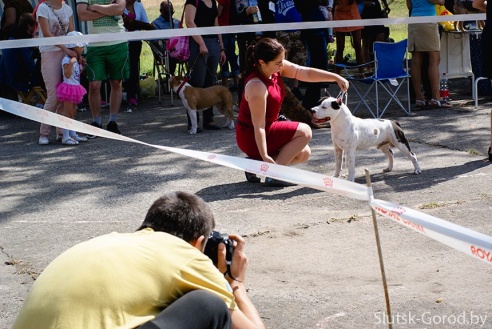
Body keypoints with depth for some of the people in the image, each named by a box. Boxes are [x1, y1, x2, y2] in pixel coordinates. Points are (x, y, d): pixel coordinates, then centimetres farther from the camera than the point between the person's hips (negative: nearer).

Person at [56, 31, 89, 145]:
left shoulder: (76, 59, 13)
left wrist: (82, 65, 13)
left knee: (72, 112, 13)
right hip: (69, 87, -9)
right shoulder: (66, 60, -17)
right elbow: (67, 75, -25)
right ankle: (65, 137, -7)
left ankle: (73, 134, 19)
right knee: (67, 112, -8)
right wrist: (71, 63, -34)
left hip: (75, 88, 9)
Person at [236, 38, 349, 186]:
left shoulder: (277, 68, -6)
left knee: (304, 154, 13)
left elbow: (306, 73, -3)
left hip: (269, 128, 9)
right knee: (304, 132, -12)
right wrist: (264, 156, -28)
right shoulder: (256, 86, -30)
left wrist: (336, 77, -11)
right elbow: (258, 126, -29)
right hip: (251, 137, -9)